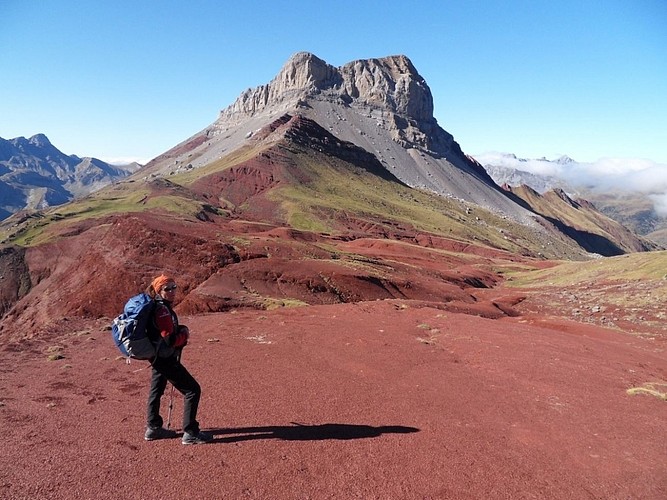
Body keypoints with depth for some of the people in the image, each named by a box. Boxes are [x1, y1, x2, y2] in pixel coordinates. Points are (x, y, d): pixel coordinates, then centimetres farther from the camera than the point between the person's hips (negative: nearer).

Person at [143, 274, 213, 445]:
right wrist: (185, 334, -7)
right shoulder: (162, 310, -22)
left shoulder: (159, 307, 8)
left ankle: (153, 428, 39)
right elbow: (170, 340, -25)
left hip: (158, 358, 11)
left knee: (156, 390, 22)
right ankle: (190, 433, 2)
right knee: (193, 390, -4)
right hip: (166, 359, -11)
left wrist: (180, 330, 0)